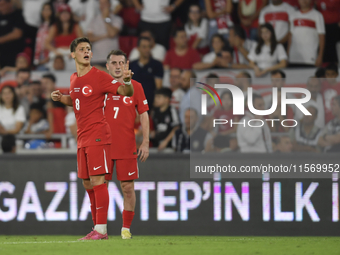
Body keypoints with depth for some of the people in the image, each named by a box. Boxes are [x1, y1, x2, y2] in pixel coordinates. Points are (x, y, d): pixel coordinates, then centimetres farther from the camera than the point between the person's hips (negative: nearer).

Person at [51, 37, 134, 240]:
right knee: (87, 184, 11)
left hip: (98, 136, -8)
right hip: (83, 138, 8)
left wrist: (127, 81, -33)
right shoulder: (74, 79, 14)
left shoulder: (99, 76, -8)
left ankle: (101, 229, -14)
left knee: (97, 181, -13)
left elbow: (127, 92, -12)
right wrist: (61, 98, 13)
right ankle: (98, 225, 19)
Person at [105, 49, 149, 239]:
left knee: (128, 188, -1)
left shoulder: (135, 87, 4)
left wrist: (145, 143, -2)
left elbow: (144, 115, 5)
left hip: (127, 148, -1)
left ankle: (126, 228, 10)